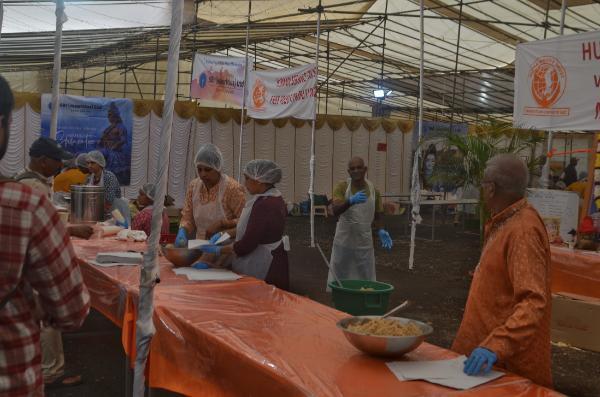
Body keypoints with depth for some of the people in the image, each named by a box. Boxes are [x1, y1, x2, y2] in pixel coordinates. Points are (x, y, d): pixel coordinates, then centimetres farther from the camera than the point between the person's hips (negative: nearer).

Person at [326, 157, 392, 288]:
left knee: (365, 279, 4)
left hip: (364, 243, 2)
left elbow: (376, 217, 11)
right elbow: (335, 211, -23)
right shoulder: (342, 187, -8)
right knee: (339, 279, 8)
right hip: (344, 242, -2)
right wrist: (351, 201, -41)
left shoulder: (373, 190, 0)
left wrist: (380, 231, -9)